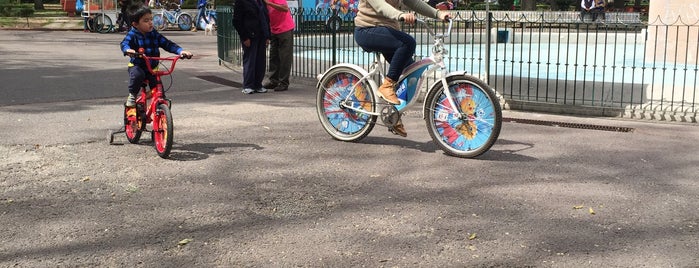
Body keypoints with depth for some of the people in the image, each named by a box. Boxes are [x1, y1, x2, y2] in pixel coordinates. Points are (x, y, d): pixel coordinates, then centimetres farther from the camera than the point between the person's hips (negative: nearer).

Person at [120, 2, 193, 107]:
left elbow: (167, 44, -2)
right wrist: (128, 50, -51)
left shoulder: (154, 34, 0)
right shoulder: (132, 35, -10)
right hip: (137, 66, -3)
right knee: (137, 75, -36)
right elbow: (124, 43, -26)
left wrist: (180, 51, -18)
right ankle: (132, 95, -12)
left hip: (153, 67, 3)